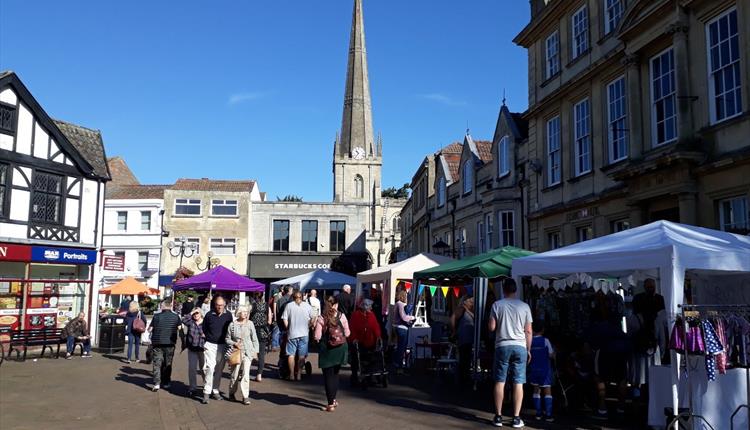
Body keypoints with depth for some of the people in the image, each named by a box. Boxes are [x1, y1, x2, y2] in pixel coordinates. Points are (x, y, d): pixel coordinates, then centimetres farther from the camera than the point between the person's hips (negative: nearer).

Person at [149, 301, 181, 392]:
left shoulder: (156, 316, -7)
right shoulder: (176, 316, -4)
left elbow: (150, 330, -3)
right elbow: (180, 329, 0)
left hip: (157, 343, -1)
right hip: (170, 343, 1)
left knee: (157, 363, 3)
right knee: (168, 364, 13)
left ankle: (157, 383, -8)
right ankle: (166, 383, 21)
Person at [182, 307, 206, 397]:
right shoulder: (190, 322, 4)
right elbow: (183, 320, -15)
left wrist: (206, 335, -14)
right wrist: (191, 313, -14)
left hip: (202, 349, -2)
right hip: (192, 349, 2)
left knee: (203, 368, 7)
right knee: (192, 368, 2)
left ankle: (206, 384, 28)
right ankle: (193, 388, 12)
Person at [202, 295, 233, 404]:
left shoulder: (228, 315, 1)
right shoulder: (209, 315, -4)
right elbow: (204, 330, 7)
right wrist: (205, 343, 4)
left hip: (223, 345, 3)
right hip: (210, 345, -2)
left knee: (219, 369, 10)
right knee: (210, 367, -13)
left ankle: (215, 390, 22)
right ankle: (206, 392, -7)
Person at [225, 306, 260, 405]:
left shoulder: (250, 324, 1)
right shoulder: (232, 325, -1)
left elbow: (254, 338, 7)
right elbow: (227, 339, 5)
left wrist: (255, 351, 4)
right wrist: (234, 343, -11)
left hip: (248, 352, 0)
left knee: (245, 374, -7)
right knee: (235, 374, 7)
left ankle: (246, 396, -1)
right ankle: (232, 392, 31)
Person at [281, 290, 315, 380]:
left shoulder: (289, 305, -1)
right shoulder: (307, 306, 3)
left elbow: (285, 319, -5)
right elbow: (312, 319, 3)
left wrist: (288, 328, 7)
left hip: (292, 333, -1)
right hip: (304, 334, 1)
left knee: (291, 354, 8)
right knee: (302, 355, 8)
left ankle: (291, 374, 9)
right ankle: (298, 374, 8)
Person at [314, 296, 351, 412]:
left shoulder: (321, 318, -12)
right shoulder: (342, 316, -7)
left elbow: (317, 337, -14)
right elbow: (347, 333, -3)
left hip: (327, 349, -3)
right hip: (340, 349, 3)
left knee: (328, 376, 6)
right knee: (335, 374, 21)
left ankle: (330, 404, 6)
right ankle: (333, 399, 30)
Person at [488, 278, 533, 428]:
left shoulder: (497, 305, -1)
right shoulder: (524, 306, 2)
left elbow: (491, 327, -3)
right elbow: (528, 331, 3)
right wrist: (528, 350, 13)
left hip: (502, 346, 0)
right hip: (520, 346, 1)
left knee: (499, 382, 6)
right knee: (518, 383, 4)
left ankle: (498, 416, 9)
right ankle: (516, 418, 5)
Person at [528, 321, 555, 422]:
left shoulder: (530, 341, 0)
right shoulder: (545, 340, -9)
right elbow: (551, 355, -10)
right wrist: (554, 352, 10)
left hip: (534, 369, 3)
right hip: (545, 369, -3)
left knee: (536, 390, 12)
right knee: (547, 391, -1)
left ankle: (539, 413, 10)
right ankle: (548, 415, -6)